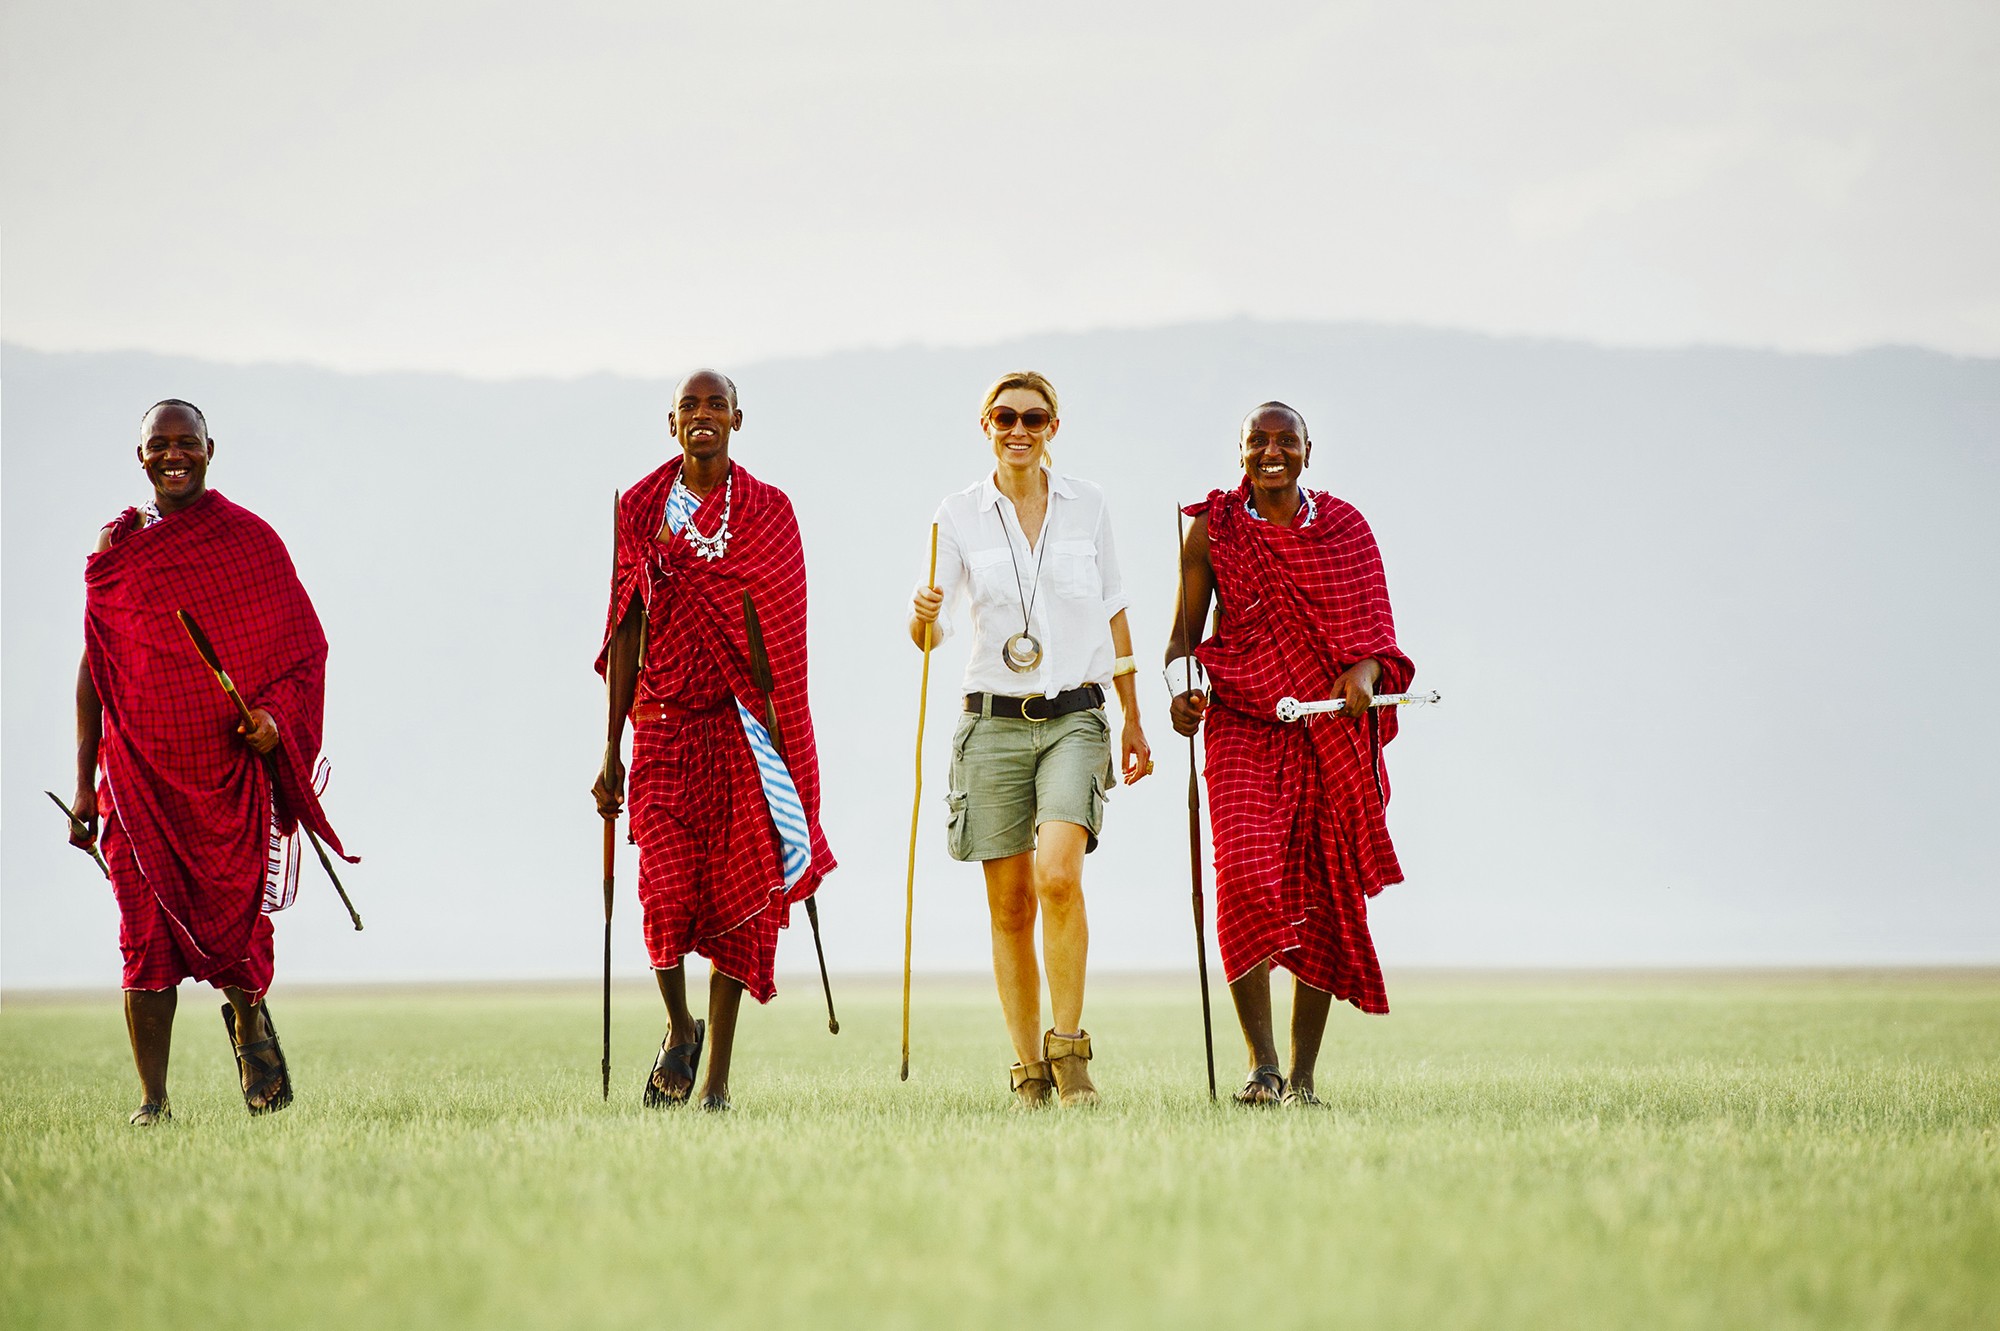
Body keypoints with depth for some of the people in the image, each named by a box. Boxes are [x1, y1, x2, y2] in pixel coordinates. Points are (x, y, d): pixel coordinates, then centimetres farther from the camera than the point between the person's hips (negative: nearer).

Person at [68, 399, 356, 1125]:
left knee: (233, 918, -1)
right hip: (137, 767, 1)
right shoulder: (116, 547, 8)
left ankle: (248, 1019, 34)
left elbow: (302, 647, 5)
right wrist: (84, 784, 8)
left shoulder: (249, 540, 3)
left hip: (228, 766, -1)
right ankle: (154, 1101, 0)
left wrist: (275, 716, -14)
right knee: (145, 929, -6)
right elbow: (94, 666, 11)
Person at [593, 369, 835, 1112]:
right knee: (668, 889, -13)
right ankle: (680, 1027, 15)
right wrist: (612, 750, 6)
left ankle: (718, 1077, 5)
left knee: (737, 892, -2)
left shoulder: (767, 512, 6)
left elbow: (782, 632, 3)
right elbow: (628, 632, 8)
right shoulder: (641, 510, 8)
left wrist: (788, 737, -4)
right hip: (664, 721, 0)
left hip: (742, 722, 0)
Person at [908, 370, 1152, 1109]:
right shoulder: (959, 514, 2)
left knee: (1059, 875, -21)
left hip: (1074, 717, -1)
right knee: (1009, 904, 1)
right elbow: (932, 629, -3)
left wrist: (1133, 720, 14)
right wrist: (922, 618, -27)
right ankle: (1029, 1072, 9)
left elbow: (1113, 615, 14)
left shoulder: (1085, 504, 6)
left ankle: (1069, 1050, -12)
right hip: (994, 719, 1)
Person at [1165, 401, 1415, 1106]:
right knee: (1246, 875, -20)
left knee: (1321, 893, 1)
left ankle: (1302, 1075, 9)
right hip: (1242, 722, -1)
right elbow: (1185, 631, 8)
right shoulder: (1212, 529, 6)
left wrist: (1363, 674, -16)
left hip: (1331, 728, 2)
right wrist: (1180, 688, -12)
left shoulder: (1343, 528, 8)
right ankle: (1262, 1063, -17)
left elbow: (1372, 626, 5)